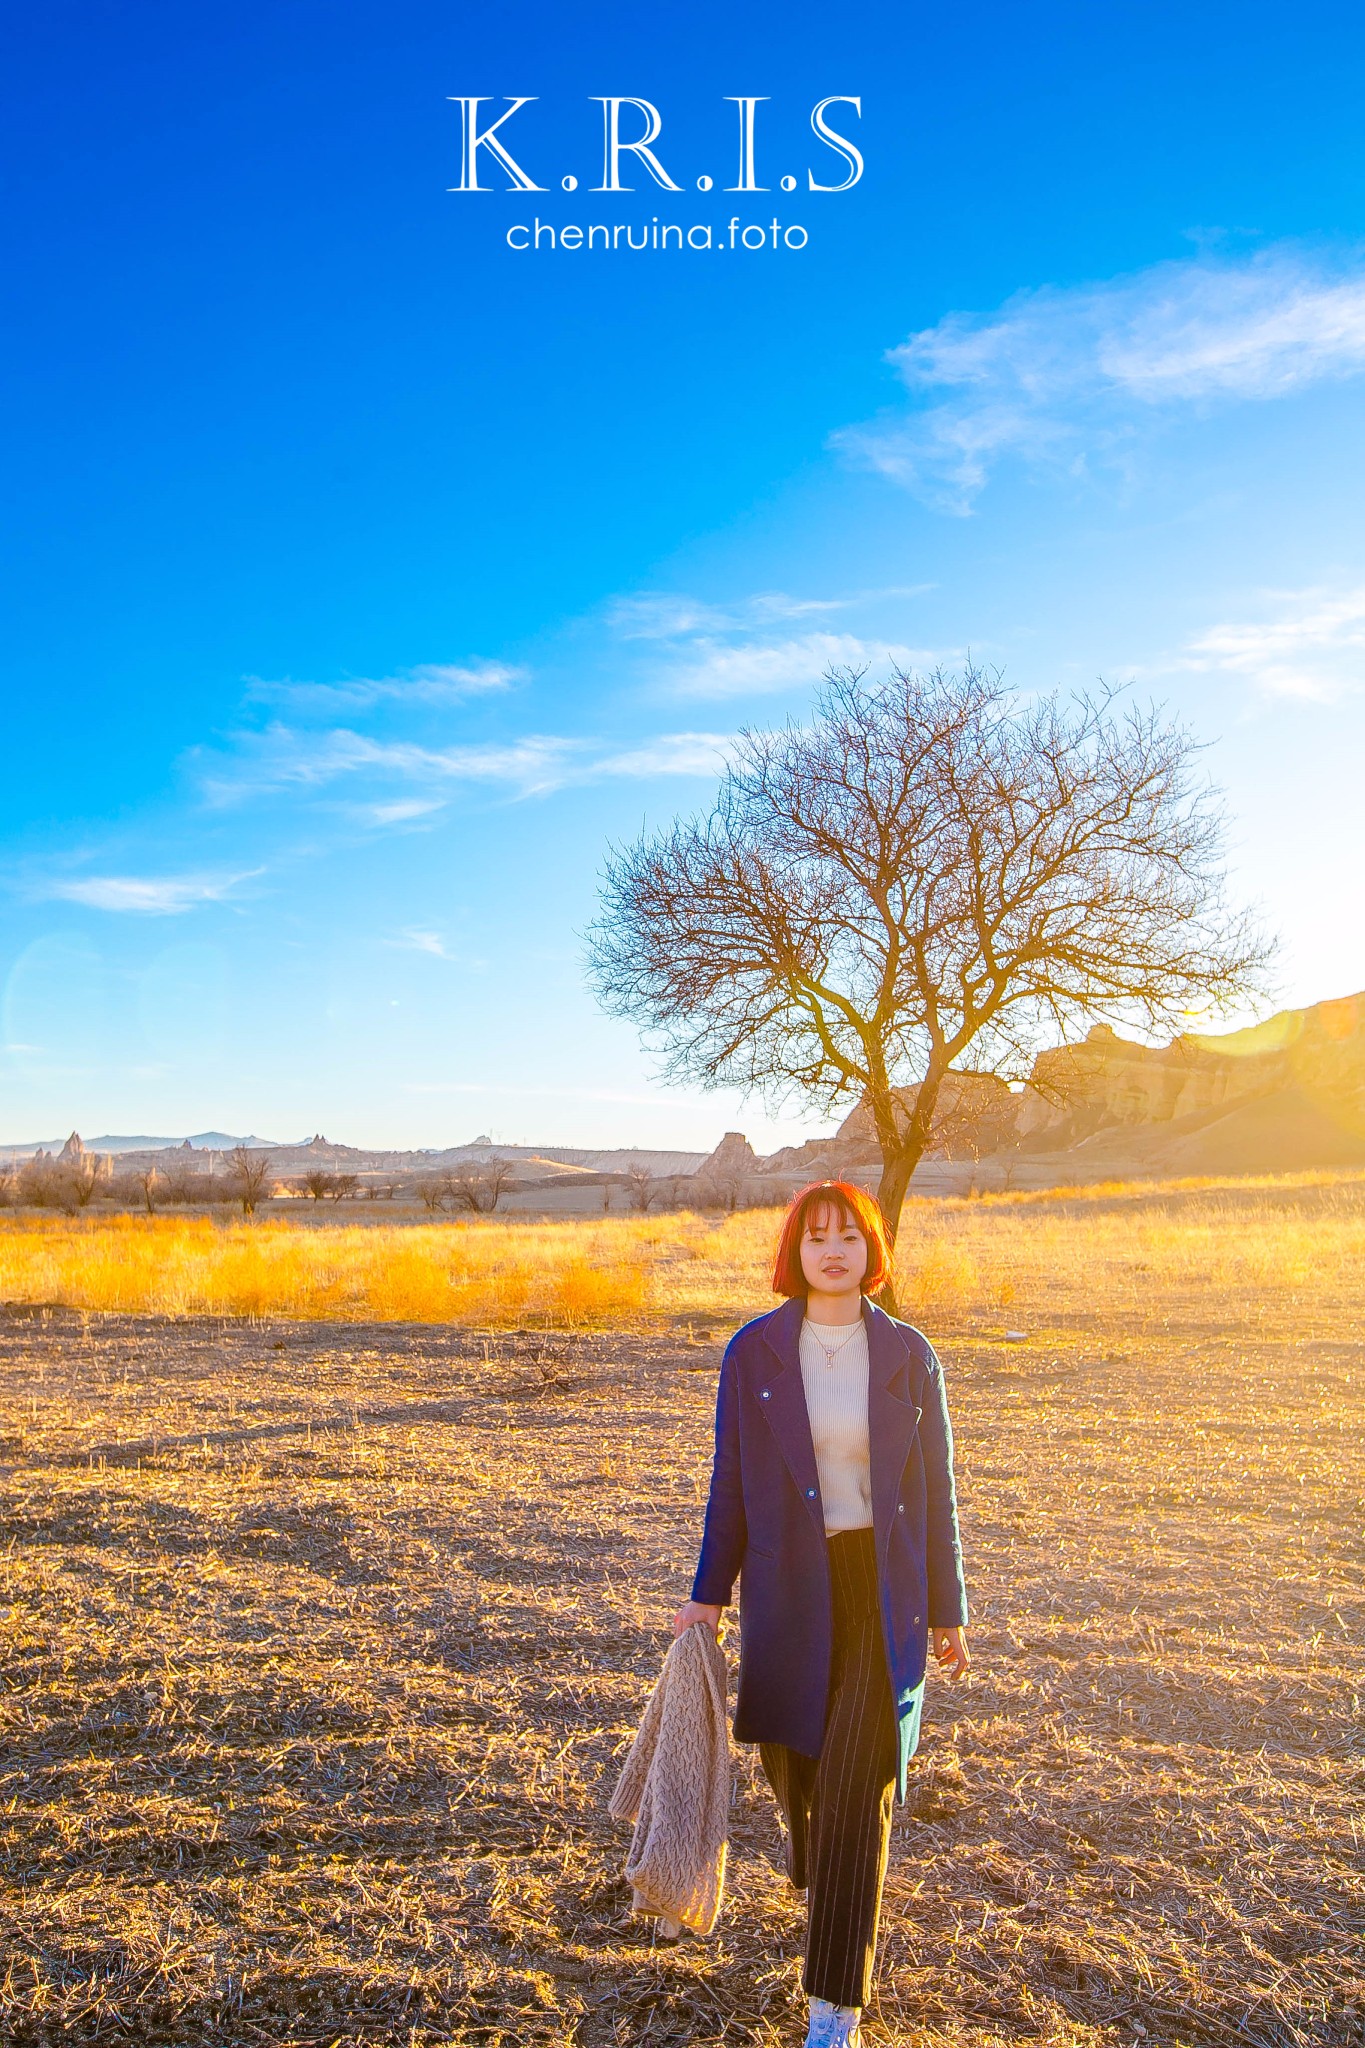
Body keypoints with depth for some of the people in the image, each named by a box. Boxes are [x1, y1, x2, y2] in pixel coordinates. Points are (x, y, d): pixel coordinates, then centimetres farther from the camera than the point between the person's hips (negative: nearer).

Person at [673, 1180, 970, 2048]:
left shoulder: (909, 1355, -4)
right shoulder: (754, 1352, -5)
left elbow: (936, 1488, 2)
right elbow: (730, 1483, 1)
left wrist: (948, 1611, 5)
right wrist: (708, 1593, 1)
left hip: (883, 1590, -1)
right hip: (789, 1590, 1)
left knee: (859, 1791, -5)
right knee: (794, 1768, 17)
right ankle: (825, 1899, 52)